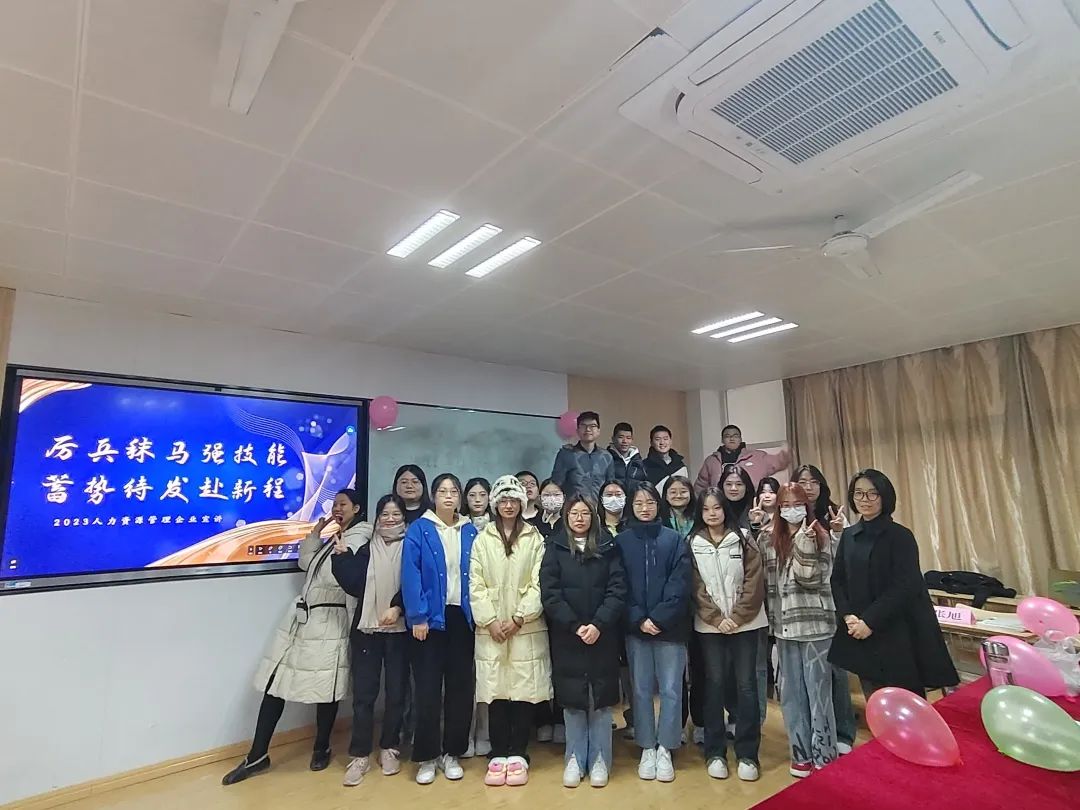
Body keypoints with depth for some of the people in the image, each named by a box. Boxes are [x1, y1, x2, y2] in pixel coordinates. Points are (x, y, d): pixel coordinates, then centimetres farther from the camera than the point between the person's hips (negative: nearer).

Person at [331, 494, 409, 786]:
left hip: (399, 629, -1)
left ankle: (390, 748, 26)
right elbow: (353, 585, -1)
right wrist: (340, 555, -10)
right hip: (366, 627, 1)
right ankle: (360, 755, 17)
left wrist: (397, 607, -20)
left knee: (396, 691, 8)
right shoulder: (366, 547, 7)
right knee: (363, 693, 4)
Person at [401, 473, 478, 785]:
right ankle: (427, 756, 20)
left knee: (460, 685, 10)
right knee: (428, 687, 4)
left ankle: (451, 753, 26)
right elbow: (411, 576, -10)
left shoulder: (471, 532, 6)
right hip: (431, 617, -3)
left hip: (462, 616, 3)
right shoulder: (419, 530, -4)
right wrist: (417, 616, -15)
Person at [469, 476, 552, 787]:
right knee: (496, 691, 4)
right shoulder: (482, 539, 5)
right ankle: (498, 754, 18)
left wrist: (518, 618, -10)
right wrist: (489, 620, -8)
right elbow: (476, 584, 1)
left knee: (524, 690, 3)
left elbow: (538, 584, -2)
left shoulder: (535, 538, 2)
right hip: (490, 628, 1)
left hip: (527, 627, -1)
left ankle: (517, 754, 18)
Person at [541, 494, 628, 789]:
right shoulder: (555, 548, 1)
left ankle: (599, 760, 22)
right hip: (567, 637, 0)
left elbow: (617, 590, -4)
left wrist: (598, 624, -15)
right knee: (572, 699, 7)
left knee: (601, 699, 7)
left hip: (603, 636, 0)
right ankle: (575, 760, 22)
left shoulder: (608, 547, 3)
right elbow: (550, 593, -5)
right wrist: (575, 626, -14)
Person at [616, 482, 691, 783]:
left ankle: (665, 750, 20)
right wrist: (639, 620, -10)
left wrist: (659, 618, -14)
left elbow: (680, 585, -6)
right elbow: (619, 587, 0)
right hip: (635, 628, 1)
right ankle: (647, 749, 24)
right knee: (641, 689, 9)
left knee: (670, 689, 5)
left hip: (670, 627, 0)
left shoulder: (674, 540, 1)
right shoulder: (621, 541, 3)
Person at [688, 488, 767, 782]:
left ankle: (747, 754, 17)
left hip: (745, 623, 0)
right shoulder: (693, 544, 1)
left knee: (746, 685, 4)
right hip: (709, 625, 0)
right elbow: (696, 588, -2)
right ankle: (715, 752, 19)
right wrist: (717, 619, -11)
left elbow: (754, 583, -4)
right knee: (714, 684, 6)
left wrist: (736, 618, -10)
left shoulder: (743, 540, 0)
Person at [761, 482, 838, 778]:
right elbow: (766, 579, 13)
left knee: (818, 690, 4)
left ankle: (824, 756, 17)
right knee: (791, 692, 12)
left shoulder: (820, 537, -5)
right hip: (784, 626, 4)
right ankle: (801, 753, 26)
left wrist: (804, 543, -23)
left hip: (814, 623, -4)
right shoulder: (768, 539, 6)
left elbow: (809, 579, -15)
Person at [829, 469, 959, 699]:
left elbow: (905, 587, -14)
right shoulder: (848, 536, 8)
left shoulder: (900, 536, -8)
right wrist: (847, 615, -8)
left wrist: (870, 621, -17)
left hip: (897, 636, -4)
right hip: (859, 634, 5)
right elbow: (837, 580, 7)